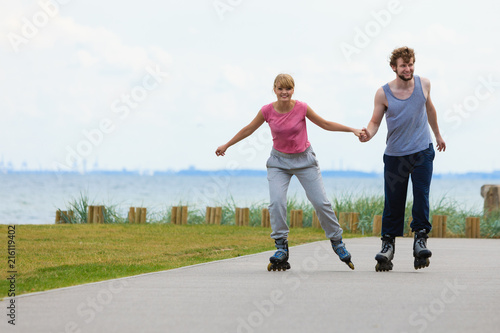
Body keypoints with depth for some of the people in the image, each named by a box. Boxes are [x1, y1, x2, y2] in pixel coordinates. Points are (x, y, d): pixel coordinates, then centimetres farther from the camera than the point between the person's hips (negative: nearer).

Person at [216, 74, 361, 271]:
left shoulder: (302, 108, -15)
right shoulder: (267, 111, -13)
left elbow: (325, 124, -2)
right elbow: (249, 129, 3)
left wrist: (352, 130, -6)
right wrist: (226, 145, 11)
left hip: (304, 159, 0)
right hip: (279, 161, 0)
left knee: (321, 202, -3)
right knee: (276, 202, -19)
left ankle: (337, 242, 16)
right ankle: (281, 249, -11)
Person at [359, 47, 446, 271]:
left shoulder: (423, 84, 0)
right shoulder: (383, 93, -7)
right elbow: (375, 121, 0)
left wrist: (437, 134, 30)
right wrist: (368, 134, -24)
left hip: (422, 151, 1)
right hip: (395, 154, -1)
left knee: (421, 194, -12)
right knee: (393, 202, 0)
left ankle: (420, 238, -1)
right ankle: (388, 243, 13)